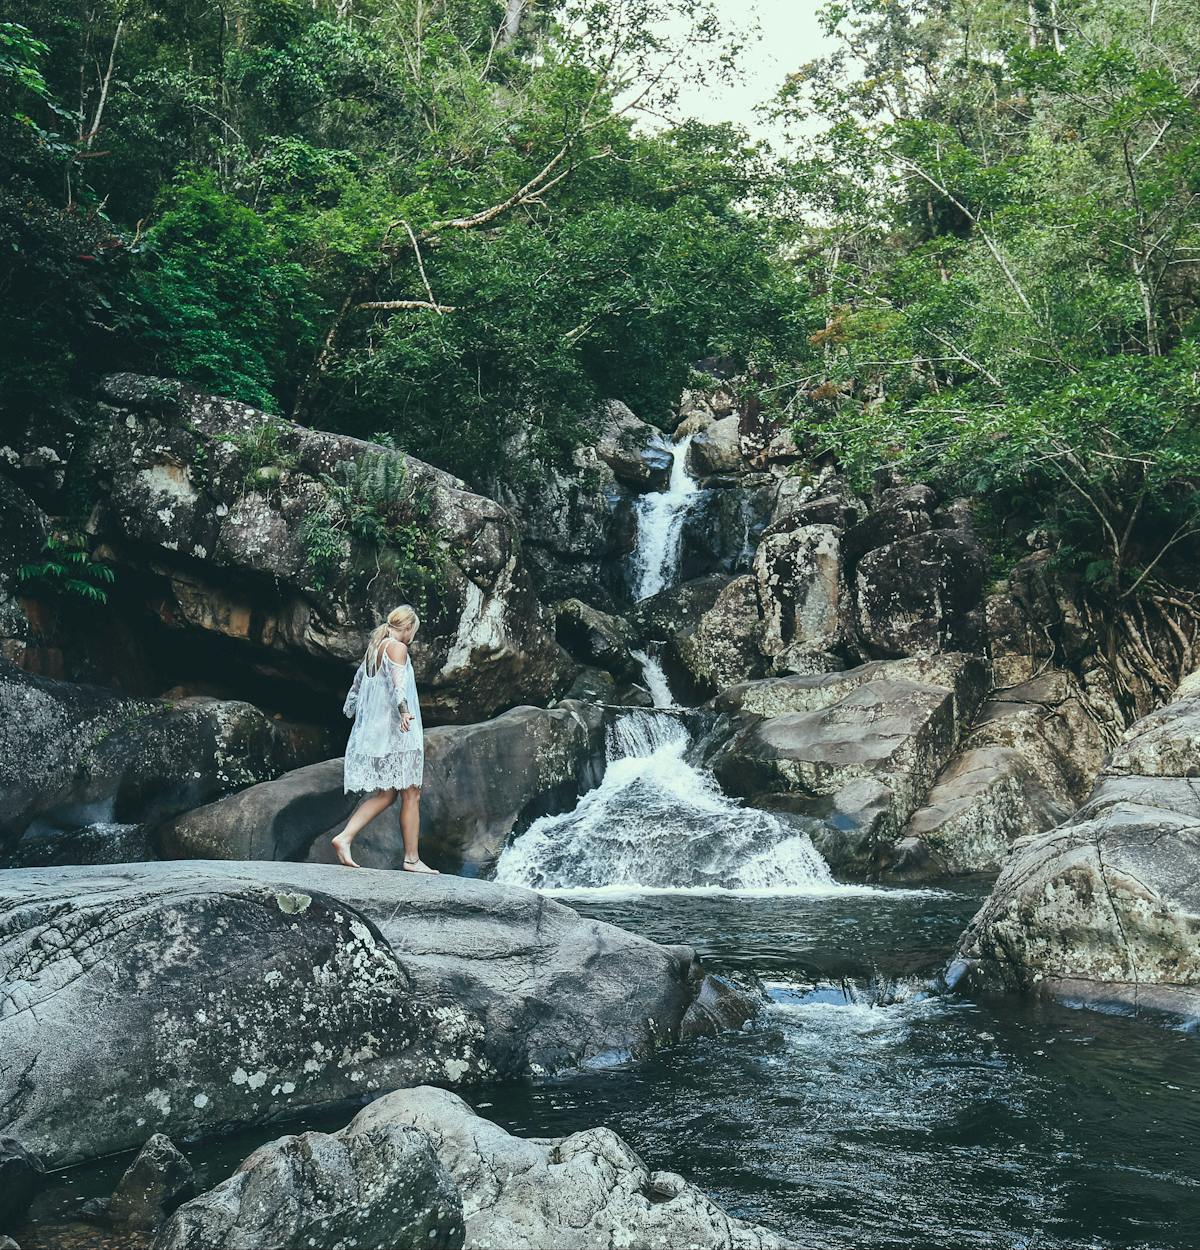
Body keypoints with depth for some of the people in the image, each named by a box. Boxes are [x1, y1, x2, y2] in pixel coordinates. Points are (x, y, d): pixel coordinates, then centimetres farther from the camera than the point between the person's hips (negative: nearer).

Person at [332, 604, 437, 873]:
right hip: (395, 731, -9)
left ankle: (344, 838, 0)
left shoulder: (373, 648, 17)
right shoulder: (397, 648, -9)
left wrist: (351, 708, 43)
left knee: (385, 794, 11)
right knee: (411, 794, -1)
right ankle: (411, 859, 2)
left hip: (373, 729, 9)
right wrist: (404, 710, -42)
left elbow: (358, 683, 27)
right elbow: (397, 681, -27)